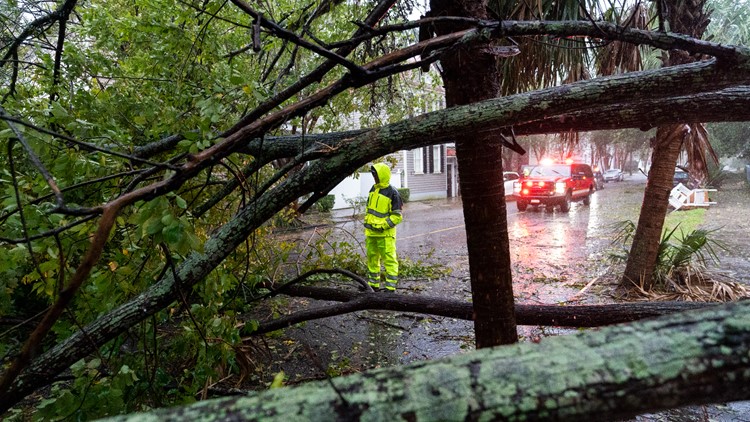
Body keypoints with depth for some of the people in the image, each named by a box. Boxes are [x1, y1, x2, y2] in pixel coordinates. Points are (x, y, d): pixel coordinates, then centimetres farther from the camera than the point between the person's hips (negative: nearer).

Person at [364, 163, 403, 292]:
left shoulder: (392, 193, -12)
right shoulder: (373, 189, 11)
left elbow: (397, 216, -12)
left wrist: (383, 226, -17)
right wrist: (367, 223, 16)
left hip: (385, 233, -8)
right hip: (371, 232, 8)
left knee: (389, 259, -5)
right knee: (372, 258, 16)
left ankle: (390, 287, 1)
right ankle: (373, 284, 28)